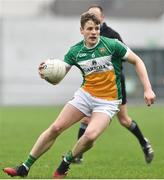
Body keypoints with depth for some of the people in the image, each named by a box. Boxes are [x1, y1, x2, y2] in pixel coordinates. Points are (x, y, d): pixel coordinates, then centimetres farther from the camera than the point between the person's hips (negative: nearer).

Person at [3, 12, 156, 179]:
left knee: (90, 135, -27)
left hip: (108, 101, -3)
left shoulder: (112, 45, -12)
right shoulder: (75, 51, -3)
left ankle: (65, 164, 1)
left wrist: (147, 89, -10)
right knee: (55, 128, -6)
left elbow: (137, 61, -3)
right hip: (85, 95, 3)